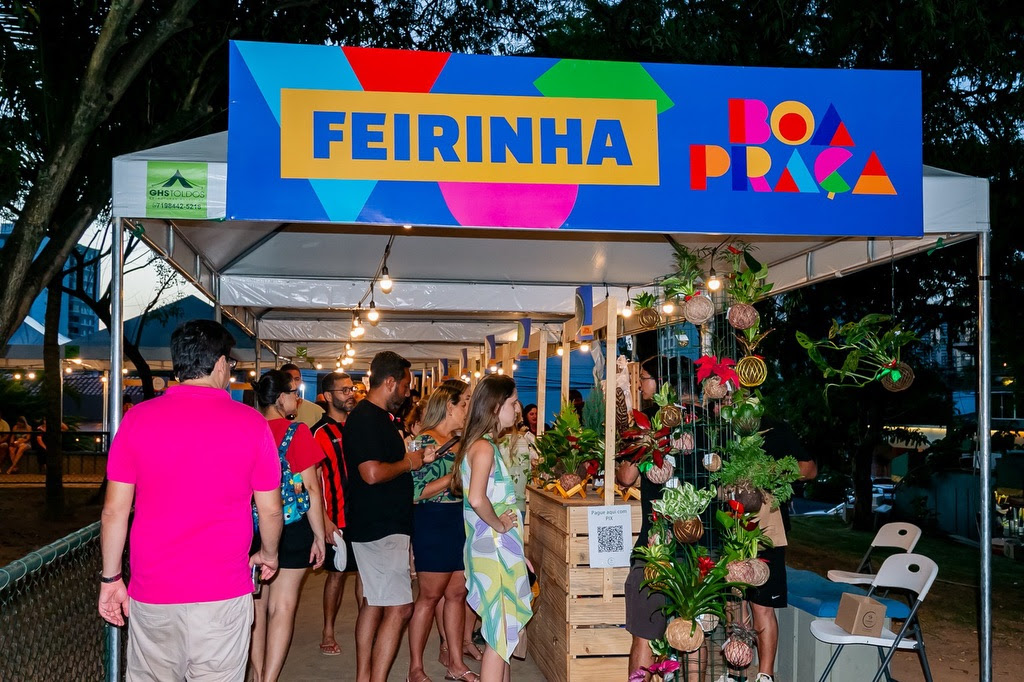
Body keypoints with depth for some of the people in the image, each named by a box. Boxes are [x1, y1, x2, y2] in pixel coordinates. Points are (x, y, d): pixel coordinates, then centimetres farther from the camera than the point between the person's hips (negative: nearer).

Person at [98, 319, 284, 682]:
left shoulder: (137, 419, -2)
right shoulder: (251, 423, -5)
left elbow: (115, 510, 0)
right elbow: (270, 509, 2)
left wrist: (111, 577, 11)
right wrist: (268, 554, 21)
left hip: (152, 595, 2)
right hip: (222, 596, -2)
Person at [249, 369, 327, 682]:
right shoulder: (297, 432, -12)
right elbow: (311, 489, -13)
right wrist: (319, 536, -6)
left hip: (252, 527, 5)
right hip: (292, 527, -4)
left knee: (257, 605, 15)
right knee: (282, 607, 2)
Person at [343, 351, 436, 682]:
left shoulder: (378, 417, 15)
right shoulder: (366, 419, -17)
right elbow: (372, 473, -27)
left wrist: (417, 457, 13)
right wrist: (407, 463, -12)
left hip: (376, 526, 11)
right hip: (381, 527, -11)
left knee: (374, 603, 15)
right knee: (398, 608, -10)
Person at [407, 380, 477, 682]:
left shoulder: (459, 440, 13)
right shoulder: (426, 440, -12)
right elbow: (417, 491, -17)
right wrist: (456, 475, -19)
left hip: (460, 522, 8)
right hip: (434, 524, -8)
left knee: (457, 593, 11)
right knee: (429, 596, 0)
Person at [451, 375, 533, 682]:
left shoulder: (482, 445, 13)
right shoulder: (484, 447, -17)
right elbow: (477, 499, -34)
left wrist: (517, 550, 18)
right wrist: (500, 525, -16)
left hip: (502, 551, 10)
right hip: (494, 551, -10)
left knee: (505, 634, 16)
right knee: (502, 637, -3)